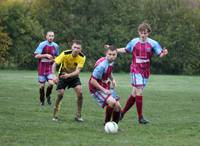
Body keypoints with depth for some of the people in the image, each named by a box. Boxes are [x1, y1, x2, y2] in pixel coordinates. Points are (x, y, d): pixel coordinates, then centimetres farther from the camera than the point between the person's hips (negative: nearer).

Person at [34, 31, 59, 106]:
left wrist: (54, 59, 1)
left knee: (51, 83, -17)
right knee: (42, 85, 3)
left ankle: (48, 96, 11)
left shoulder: (55, 46, 5)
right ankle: (42, 100, 23)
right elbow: (36, 55, -12)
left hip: (50, 67, 2)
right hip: (42, 68, -2)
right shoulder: (42, 45, -8)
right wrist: (46, 55, -22)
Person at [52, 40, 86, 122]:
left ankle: (78, 115, -6)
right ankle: (55, 116, 5)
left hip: (74, 76, 1)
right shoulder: (65, 54, -25)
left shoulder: (82, 57, -22)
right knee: (60, 94, -14)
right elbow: (55, 64, -20)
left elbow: (78, 71, -28)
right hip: (63, 76, -1)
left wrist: (68, 75, -47)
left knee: (80, 92, -18)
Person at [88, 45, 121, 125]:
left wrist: (112, 79, 5)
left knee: (117, 106, 1)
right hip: (97, 88, -8)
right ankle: (106, 124, -10)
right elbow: (92, 81, -25)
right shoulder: (102, 65, -28)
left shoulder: (111, 61, -2)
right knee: (112, 102, -29)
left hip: (106, 87, 8)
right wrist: (103, 90, -24)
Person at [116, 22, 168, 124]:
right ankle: (140, 117, -10)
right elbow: (126, 50, 16)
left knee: (134, 94, 9)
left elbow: (160, 54, -6)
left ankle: (122, 112, 25)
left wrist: (164, 53, -28)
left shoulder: (152, 43, 0)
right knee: (139, 93, -13)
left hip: (145, 71, 2)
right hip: (135, 70, -2)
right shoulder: (134, 42, 0)